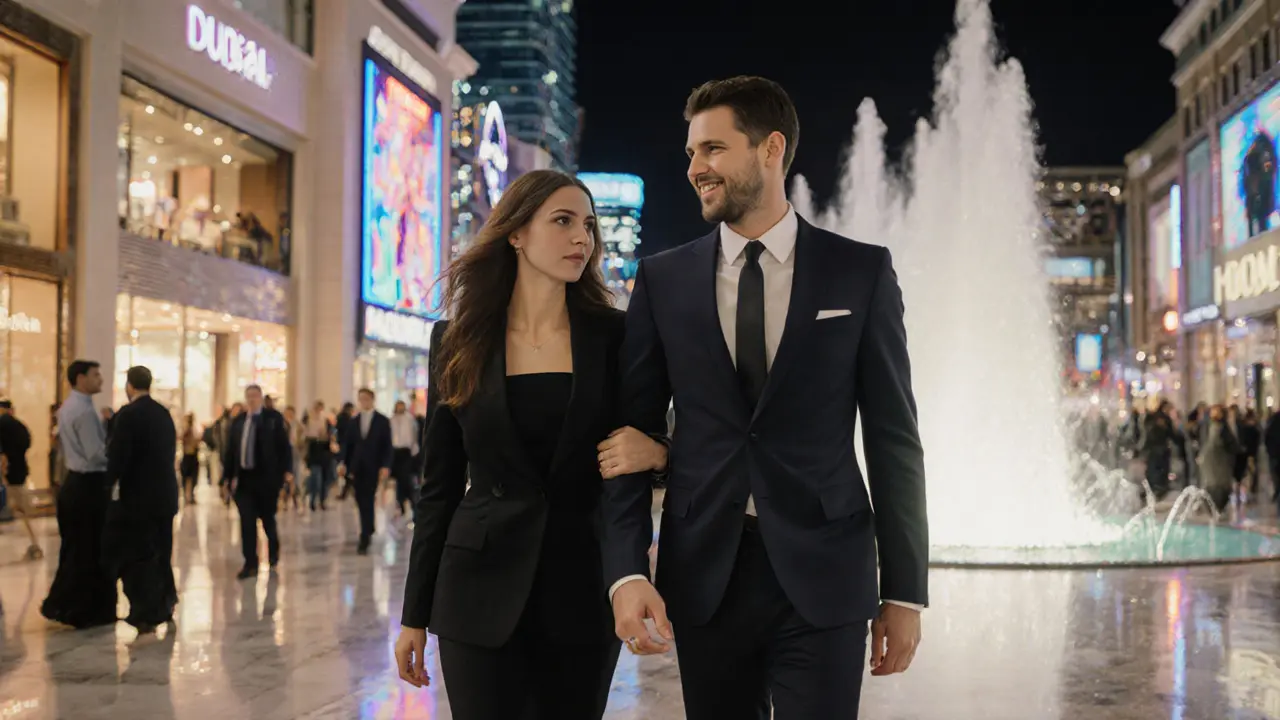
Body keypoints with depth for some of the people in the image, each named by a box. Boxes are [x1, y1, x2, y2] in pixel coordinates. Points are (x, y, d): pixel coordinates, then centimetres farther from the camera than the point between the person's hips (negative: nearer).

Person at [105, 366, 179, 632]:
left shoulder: (128, 414, -13)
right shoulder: (164, 413, 8)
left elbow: (118, 456, -16)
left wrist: (109, 482, -3)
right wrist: (161, 478, 14)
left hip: (138, 496, -7)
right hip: (165, 494, 7)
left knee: (136, 556, 2)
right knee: (161, 554, 17)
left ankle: (146, 614, 3)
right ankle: (164, 607, 26)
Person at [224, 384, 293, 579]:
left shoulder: (274, 418, 0)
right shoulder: (237, 421, 9)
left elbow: (284, 445, -3)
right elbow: (231, 450, 8)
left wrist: (287, 470, -11)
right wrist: (231, 475, 2)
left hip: (267, 477, -2)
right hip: (243, 477, 2)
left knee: (267, 518, 10)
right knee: (247, 522, -2)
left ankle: (273, 552, 35)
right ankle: (250, 563, 1)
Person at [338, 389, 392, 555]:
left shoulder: (382, 421, 2)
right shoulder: (353, 421, 12)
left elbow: (387, 446, -2)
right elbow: (347, 444, 8)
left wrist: (385, 466, -12)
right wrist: (343, 463, -5)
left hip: (372, 468, -4)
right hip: (356, 468, 4)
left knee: (368, 501, -8)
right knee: (361, 502, 6)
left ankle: (364, 539, -9)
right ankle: (368, 531, 23)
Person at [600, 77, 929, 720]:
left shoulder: (860, 273, 2)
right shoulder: (663, 280, 6)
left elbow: (893, 437, 2)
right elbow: (632, 433, 4)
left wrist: (904, 590, 0)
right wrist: (626, 571, -7)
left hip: (822, 574, -2)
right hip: (703, 574, 2)